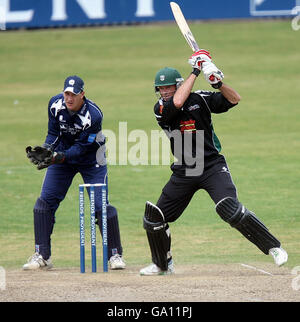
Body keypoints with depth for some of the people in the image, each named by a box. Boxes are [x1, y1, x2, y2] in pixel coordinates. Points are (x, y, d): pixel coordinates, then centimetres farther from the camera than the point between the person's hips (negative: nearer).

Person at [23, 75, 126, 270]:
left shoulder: (94, 115, -30)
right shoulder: (55, 104, -16)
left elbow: (81, 148, -27)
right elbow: (53, 134, -6)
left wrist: (57, 158, -38)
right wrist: (46, 151, -25)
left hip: (91, 161, -4)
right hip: (61, 155, 4)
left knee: (101, 205, -11)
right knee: (45, 201, -4)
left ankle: (115, 254, 4)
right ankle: (42, 256, 2)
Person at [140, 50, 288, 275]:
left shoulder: (200, 99, -3)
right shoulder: (161, 109, -2)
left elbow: (234, 99, -8)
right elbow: (177, 102, -23)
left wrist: (218, 83, -27)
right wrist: (196, 72, -19)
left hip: (212, 166, -4)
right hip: (183, 172, 4)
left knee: (230, 209, -25)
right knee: (154, 219, 5)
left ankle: (274, 248, -18)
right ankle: (162, 265, 28)